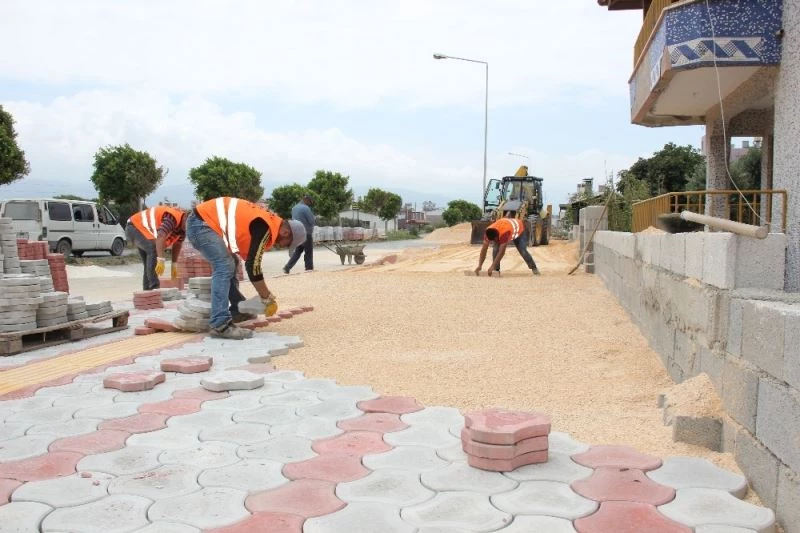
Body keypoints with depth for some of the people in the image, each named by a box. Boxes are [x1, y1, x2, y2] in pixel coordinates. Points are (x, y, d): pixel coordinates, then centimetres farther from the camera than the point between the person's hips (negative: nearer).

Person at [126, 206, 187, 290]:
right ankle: (154, 287, -31)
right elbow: (160, 237, -42)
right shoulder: (172, 217, -32)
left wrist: (174, 265, 11)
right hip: (134, 227, -10)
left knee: (149, 263, 10)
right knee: (154, 249, -29)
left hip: (142, 229, 10)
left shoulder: (182, 224, -1)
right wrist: (161, 260, -47)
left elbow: (177, 244, 10)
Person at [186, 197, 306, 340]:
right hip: (201, 223, -11)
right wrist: (267, 298, -10)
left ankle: (237, 310, 27)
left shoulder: (269, 222, 12)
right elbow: (253, 265, -20)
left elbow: (252, 261, 21)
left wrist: (266, 294, 22)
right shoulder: (265, 228, -18)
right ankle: (220, 325, -23)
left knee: (228, 264, 19)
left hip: (203, 220, 11)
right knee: (224, 267, -19)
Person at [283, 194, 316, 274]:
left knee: (297, 251, 14)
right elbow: (312, 221, -13)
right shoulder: (306, 208, -14)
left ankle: (287, 267, 7)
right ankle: (309, 268, 5)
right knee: (309, 252, 2)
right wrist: (312, 214, 4)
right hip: (306, 233, -8)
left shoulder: (294, 208, 12)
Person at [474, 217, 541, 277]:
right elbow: (484, 249, -30)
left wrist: (492, 267, -50)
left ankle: (534, 268, 6)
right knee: (495, 249, -19)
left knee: (522, 251, -17)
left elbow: (502, 252, -48)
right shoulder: (488, 232, -32)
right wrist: (479, 266, -37)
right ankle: (496, 270, -9)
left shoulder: (504, 232, -49)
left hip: (520, 230, -5)